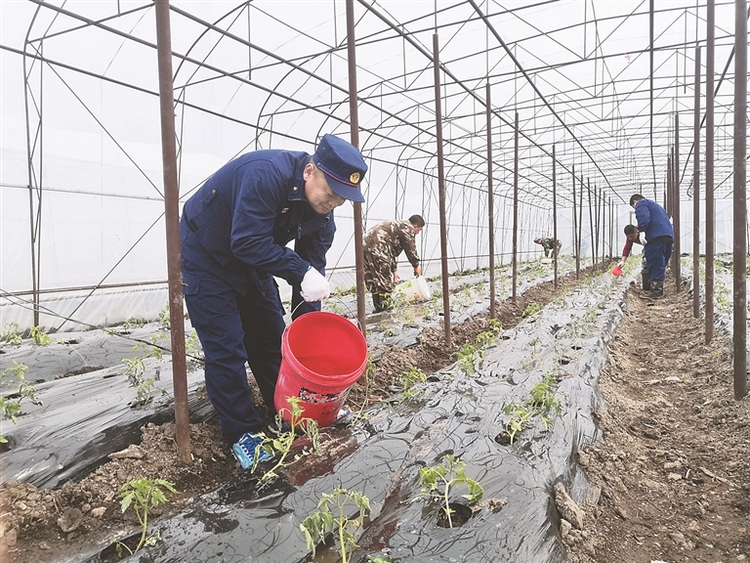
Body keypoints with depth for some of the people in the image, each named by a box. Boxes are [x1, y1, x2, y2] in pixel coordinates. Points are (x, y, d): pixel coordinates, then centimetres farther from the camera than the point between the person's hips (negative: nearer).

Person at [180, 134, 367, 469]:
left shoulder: (321, 212, -10)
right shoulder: (267, 174, -34)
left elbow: (313, 267, -7)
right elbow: (247, 241, -37)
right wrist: (302, 272, -39)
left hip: (250, 262, 7)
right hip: (206, 257, -7)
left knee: (272, 338, 10)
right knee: (227, 349, -7)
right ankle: (241, 433, 7)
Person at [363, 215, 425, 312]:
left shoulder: (397, 225, 31)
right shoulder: (407, 227, 3)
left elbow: (392, 251, 32)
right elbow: (411, 250, 3)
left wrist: (394, 271, 30)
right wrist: (416, 266, 19)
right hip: (377, 248, -10)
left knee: (374, 282, 15)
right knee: (384, 281, -1)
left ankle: (378, 308, 21)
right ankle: (386, 308, 2)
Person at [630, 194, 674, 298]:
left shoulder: (641, 203, 8)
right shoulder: (655, 204, 36)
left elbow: (644, 217, -13)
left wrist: (642, 231, -22)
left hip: (656, 236, -9)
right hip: (669, 235, 9)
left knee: (655, 263, -10)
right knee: (661, 263, 14)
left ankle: (656, 290, -12)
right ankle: (659, 288, 18)